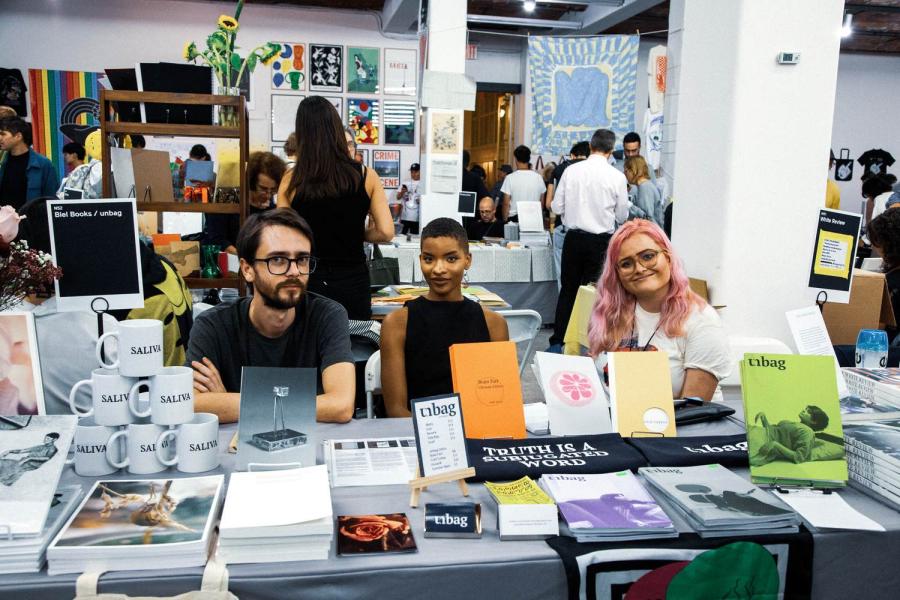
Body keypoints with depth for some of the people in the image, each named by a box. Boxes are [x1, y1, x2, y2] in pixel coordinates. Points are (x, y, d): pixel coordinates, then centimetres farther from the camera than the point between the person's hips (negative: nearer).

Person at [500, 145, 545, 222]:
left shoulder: (510, 178, -9)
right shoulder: (538, 177, 0)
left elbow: (506, 204, -8)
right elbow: (541, 202, 8)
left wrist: (504, 220, 3)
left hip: (514, 219, -3)